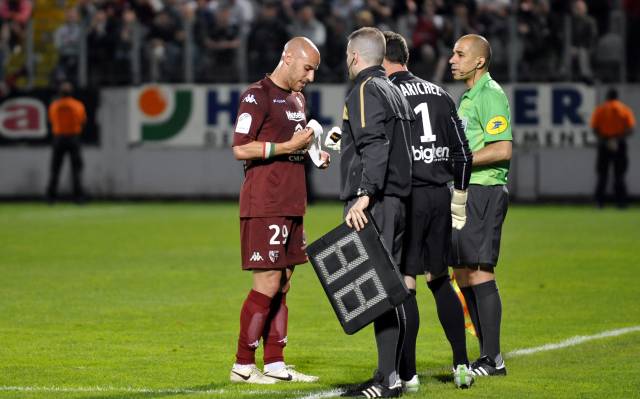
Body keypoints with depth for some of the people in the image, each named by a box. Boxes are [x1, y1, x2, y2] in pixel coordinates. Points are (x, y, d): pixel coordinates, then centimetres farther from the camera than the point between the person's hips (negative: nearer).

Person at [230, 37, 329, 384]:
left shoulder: (296, 98, 19)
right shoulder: (258, 96, -10)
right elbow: (241, 149, -16)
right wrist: (288, 146, -18)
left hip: (291, 207, 9)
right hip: (264, 208, -9)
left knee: (282, 286, 9)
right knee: (267, 286, -9)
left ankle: (274, 363, 12)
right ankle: (242, 366, -2)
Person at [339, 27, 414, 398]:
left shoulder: (366, 92, -8)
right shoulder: (395, 92, 20)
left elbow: (375, 146, -20)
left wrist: (364, 195, -25)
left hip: (372, 203, -10)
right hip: (396, 200, 10)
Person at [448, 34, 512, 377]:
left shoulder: (491, 95, -11)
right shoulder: (467, 97, 20)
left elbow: (503, 150, -20)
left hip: (483, 192, -10)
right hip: (464, 194, 10)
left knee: (479, 272, -11)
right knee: (463, 275, 10)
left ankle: (493, 359, -9)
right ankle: (487, 354, 15)